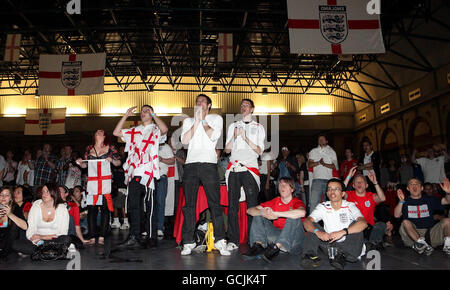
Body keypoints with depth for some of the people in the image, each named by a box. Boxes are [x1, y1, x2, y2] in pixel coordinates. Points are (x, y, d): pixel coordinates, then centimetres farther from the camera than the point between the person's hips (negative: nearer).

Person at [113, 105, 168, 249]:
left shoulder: (155, 129, 8)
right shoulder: (134, 131, 24)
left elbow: (164, 129, -14)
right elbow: (116, 132, 18)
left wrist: (153, 114, -6)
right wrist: (126, 115, 14)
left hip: (148, 172, -5)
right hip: (134, 172, 5)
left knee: (148, 206, -1)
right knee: (133, 204, -1)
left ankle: (151, 238, 5)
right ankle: (134, 236, 2)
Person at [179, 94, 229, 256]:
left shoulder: (216, 118, 16)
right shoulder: (188, 121, 23)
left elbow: (214, 136, -4)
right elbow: (184, 140, 6)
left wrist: (203, 120, 3)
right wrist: (196, 121, 2)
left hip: (209, 164, -2)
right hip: (191, 164, 3)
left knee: (214, 203, -6)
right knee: (189, 204, 2)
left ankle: (220, 240, -1)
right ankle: (188, 242, 8)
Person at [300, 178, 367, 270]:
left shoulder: (350, 206, -8)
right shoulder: (322, 207, -2)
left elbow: (363, 223, -27)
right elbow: (307, 221, -15)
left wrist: (342, 232, -40)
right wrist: (318, 232, -37)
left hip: (347, 244, -2)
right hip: (329, 243, 2)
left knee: (356, 224, -23)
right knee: (312, 226, -14)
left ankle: (342, 256, -30)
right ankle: (309, 255, -27)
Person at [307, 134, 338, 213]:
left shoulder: (331, 151, 12)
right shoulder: (313, 151, 14)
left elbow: (334, 166, 2)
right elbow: (309, 164, 4)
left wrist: (324, 164, -15)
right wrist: (319, 162, -12)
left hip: (328, 179, 0)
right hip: (317, 179, 0)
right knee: (313, 201, -9)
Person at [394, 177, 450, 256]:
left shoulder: (429, 200, 18)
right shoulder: (405, 202, 9)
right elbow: (396, 215, -8)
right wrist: (401, 202, -25)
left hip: (430, 233, 2)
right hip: (412, 235, -2)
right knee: (405, 222, -29)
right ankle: (422, 244, -42)